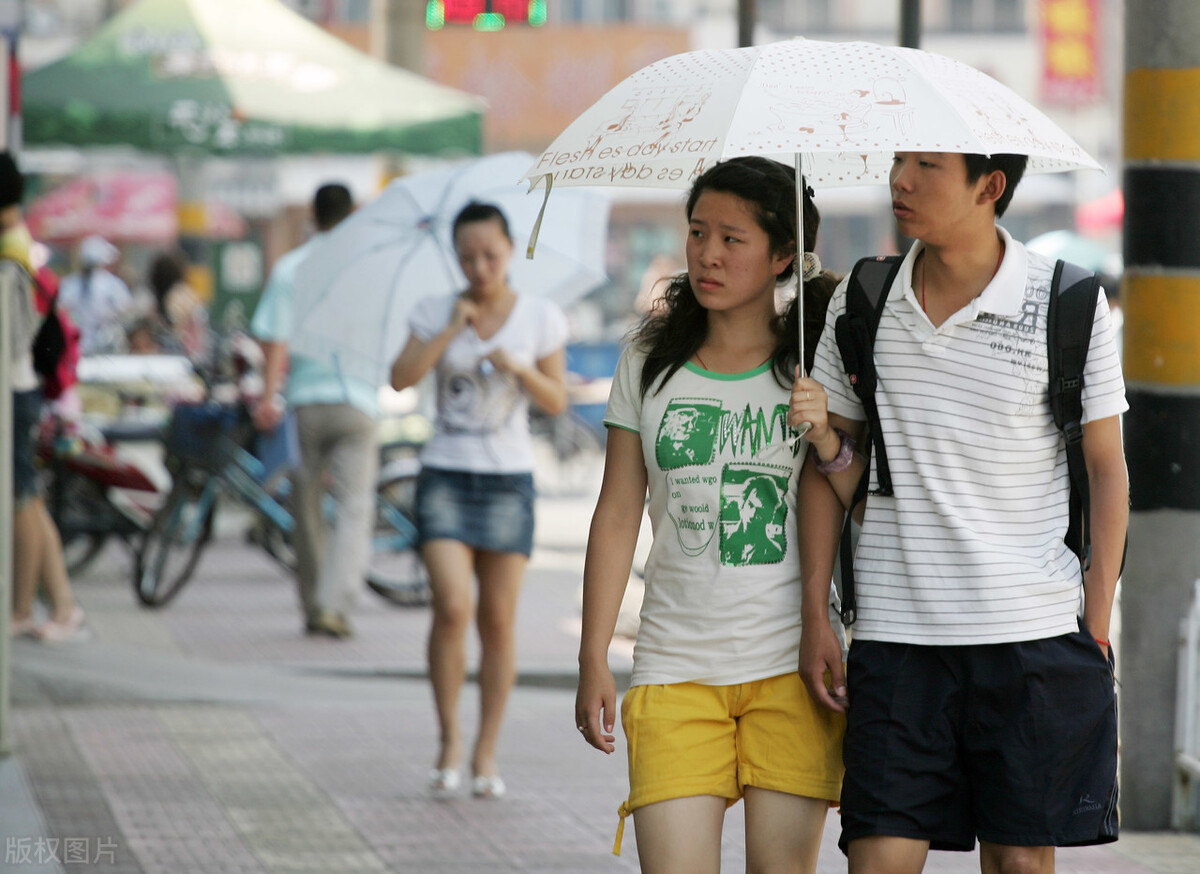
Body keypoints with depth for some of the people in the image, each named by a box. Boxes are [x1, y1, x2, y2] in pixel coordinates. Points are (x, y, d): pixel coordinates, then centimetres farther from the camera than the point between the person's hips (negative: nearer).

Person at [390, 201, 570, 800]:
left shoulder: (540, 318, 3)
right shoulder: (437, 313, 3)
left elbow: (556, 403, -1)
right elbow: (401, 379, -10)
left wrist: (518, 367, -18)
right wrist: (451, 330, -16)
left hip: (508, 480, 1)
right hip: (445, 477, -1)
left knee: (498, 621, 0)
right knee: (452, 609, -15)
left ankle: (486, 753, 9)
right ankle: (448, 739, 1)